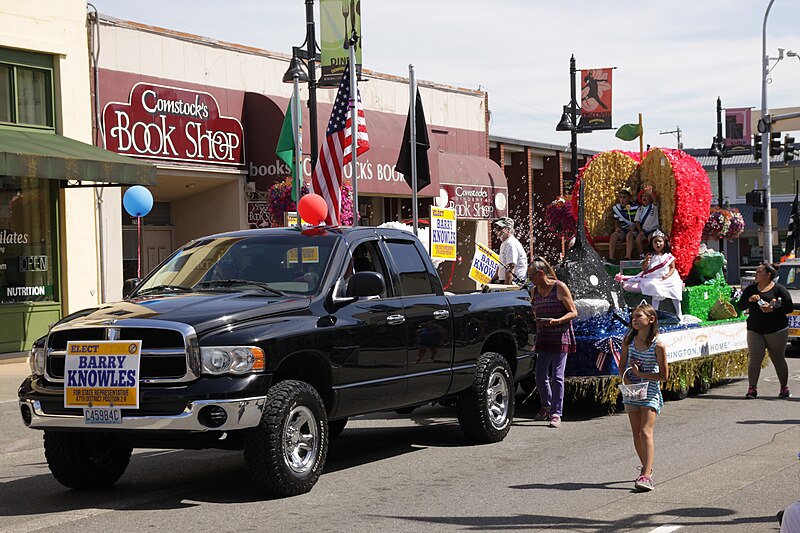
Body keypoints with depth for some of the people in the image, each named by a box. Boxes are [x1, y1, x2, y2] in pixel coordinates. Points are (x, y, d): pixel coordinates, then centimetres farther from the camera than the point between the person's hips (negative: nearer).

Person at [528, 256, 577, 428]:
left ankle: (556, 414, -6)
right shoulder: (534, 291, 11)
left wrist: (557, 321, -23)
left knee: (557, 376, -8)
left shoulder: (560, 287, -7)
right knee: (540, 376, 7)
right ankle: (546, 408, 28)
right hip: (543, 338, 6)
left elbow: (573, 312, -7)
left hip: (560, 337, -6)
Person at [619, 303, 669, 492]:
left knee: (646, 432, -15)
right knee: (636, 434, 9)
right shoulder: (628, 340, 2)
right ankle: (646, 468, 28)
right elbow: (622, 366, 8)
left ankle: (646, 476, -22)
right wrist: (626, 380, -10)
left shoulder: (658, 345, -12)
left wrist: (640, 374, -14)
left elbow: (664, 375, -9)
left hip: (650, 393, -5)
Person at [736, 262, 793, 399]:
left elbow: (789, 308, -5)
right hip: (755, 330, 3)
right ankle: (752, 388, -6)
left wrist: (772, 309, -18)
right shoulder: (750, 289, 12)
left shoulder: (779, 289, 0)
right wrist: (749, 300, -10)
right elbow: (740, 306, 10)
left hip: (776, 331, -3)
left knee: (778, 359, 5)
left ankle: (784, 388, 17)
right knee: (755, 359, -7)